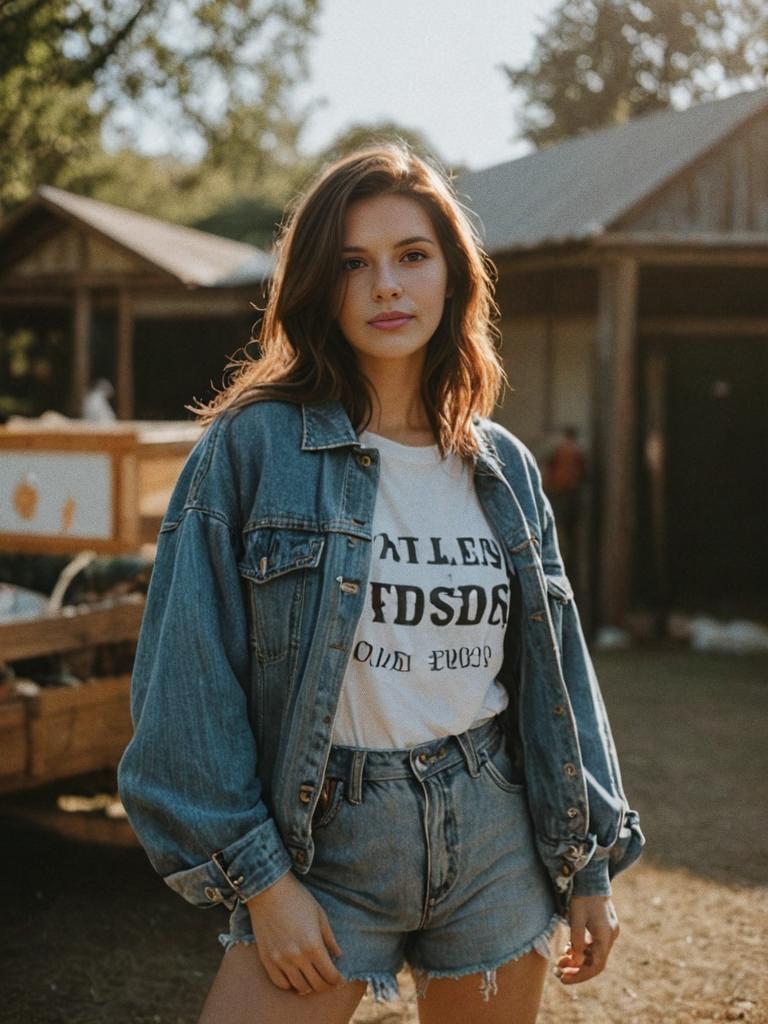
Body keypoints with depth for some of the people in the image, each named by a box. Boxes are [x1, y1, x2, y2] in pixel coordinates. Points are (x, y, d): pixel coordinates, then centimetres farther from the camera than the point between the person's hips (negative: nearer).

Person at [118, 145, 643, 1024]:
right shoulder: (252, 447, -8)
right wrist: (257, 876, -13)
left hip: (496, 841, 4)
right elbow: (189, 677, -10)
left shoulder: (505, 470, 5)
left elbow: (556, 670, 10)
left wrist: (590, 860, 9)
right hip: (327, 843, -3)